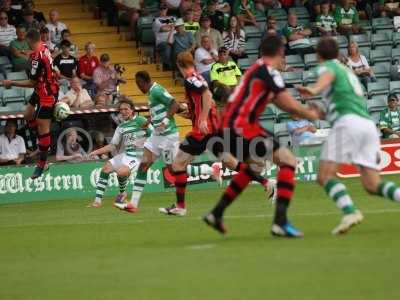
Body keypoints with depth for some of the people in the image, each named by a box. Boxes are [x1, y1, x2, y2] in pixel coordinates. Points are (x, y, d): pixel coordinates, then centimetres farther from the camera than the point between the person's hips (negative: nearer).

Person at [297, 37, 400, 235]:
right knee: (372, 185, 3)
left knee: (325, 175, -9)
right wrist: (323, 114, 50)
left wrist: (314, 90, -36)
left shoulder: (327, 66, 11)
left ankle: (350, 211, -32)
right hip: (368, 124, 7)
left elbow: (327, 77, -15)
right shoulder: (348, 71, 34)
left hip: (349, 122, -7)